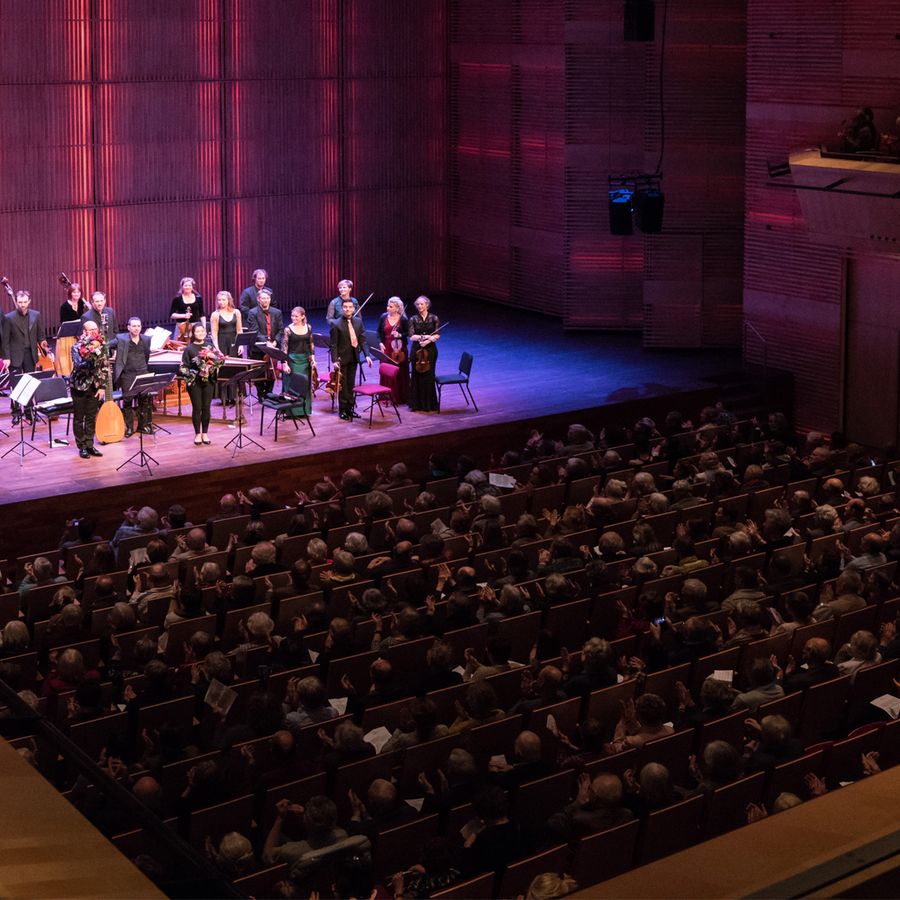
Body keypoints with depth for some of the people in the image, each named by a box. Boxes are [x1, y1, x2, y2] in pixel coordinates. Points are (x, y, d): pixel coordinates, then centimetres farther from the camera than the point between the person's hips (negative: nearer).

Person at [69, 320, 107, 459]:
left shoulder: (101, 347, 1)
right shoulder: (77, 347, -10)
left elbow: (104, 368, 4)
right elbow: (79, 365, -26)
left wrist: (102, 387, -1)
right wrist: (92, 354, -35)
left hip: (94, 386, 3)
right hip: (79, 386, -3)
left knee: (91, 417, 8)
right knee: (79, 418, 4)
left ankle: (89, 445, 17)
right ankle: (82, 447, 12)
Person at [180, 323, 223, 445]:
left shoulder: (210, 347, 8)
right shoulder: (189, 349, -1)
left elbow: (221, 360, 4)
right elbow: (184, 367, -3)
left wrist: (213, 356, -13)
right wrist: (192, 375, -15)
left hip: (208, 381, 2)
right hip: (195, 382, -2)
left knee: (206, 407, 4)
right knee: (197, 408, 1)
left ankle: (205, 433, 15)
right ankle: (197, 434, 11)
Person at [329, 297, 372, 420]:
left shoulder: (358, 322, 3)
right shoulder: (336, 325, -11)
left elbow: (363, 340, 3)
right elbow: (334, 344, -12)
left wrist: (367, 355, -8)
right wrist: (334, 360, -19)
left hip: (353, 358, 4)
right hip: (342, 359, -4)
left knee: (351, 384, 13)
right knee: (343, 385, 4)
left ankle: (350, 408, 23)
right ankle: (343, 410, 13)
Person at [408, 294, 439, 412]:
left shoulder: (434, 319, 2)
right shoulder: (413, 319, 3)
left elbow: (437, 336, -3)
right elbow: (411, 337, -5)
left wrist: (428, 340, -18)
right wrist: (423, 337, -18)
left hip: (430, 350, 0)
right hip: (417, 350, 1)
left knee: (429, 376, -1)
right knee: (417, 376, 0)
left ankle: (429, 404, 7)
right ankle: (417, 404, 6)